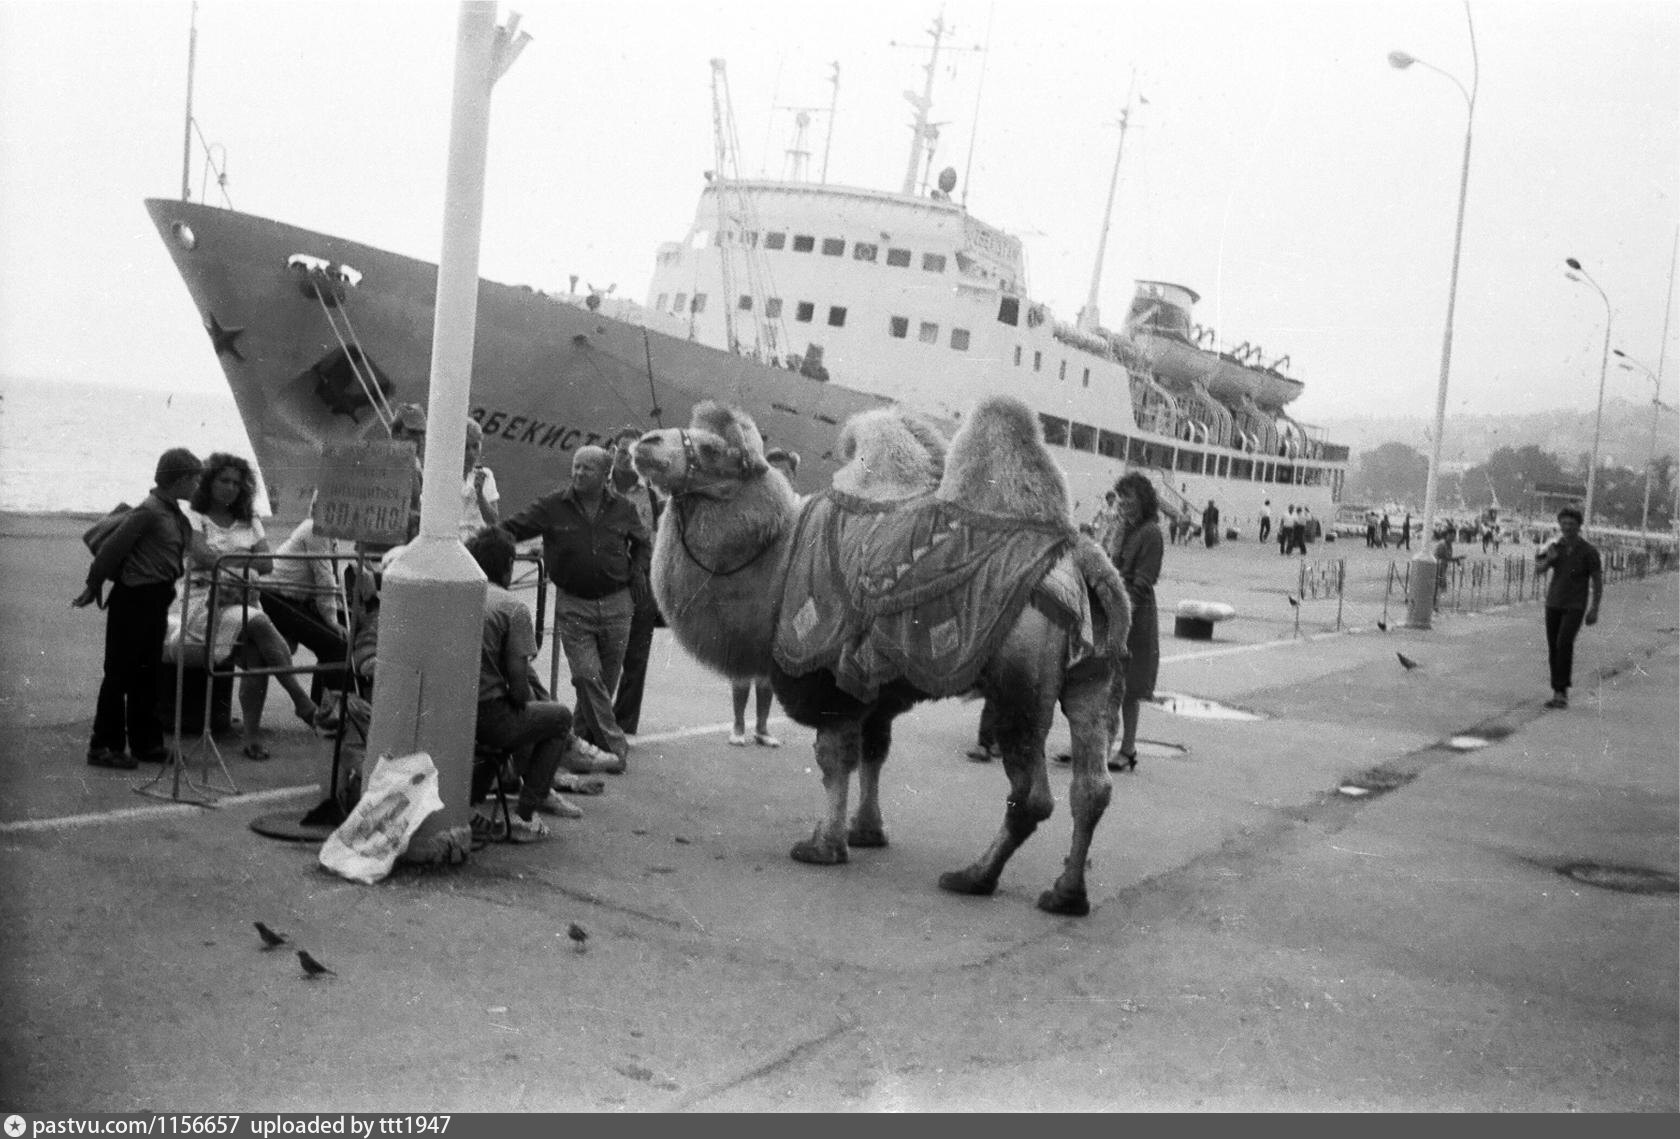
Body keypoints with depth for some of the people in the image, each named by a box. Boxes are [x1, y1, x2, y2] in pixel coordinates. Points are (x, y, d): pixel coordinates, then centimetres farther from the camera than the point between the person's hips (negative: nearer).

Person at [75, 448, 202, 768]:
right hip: (134, 599, -9)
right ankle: (104, 746, 5)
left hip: (155, 600, 9)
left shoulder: (175, 514, 10)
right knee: (120, 672, -1)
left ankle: (145, 742, 21)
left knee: (146, 673, 13)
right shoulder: (148, 511, -17)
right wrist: (93, 586, -8)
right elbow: (113, 547, -15)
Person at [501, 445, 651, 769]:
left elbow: (642, 543, 20)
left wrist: (639, 571, 4)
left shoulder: (623, 508, 4)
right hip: (573, 604, -2)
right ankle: (613, 746, -7)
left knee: (608, 677, 8)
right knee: (587, 676, -11)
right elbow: (511, 530, -2)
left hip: (616, 603, 2)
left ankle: (581, 734, 27)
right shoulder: (553, 508, -2)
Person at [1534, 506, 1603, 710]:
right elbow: (1538, 570, -3)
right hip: (1554, 603, 4)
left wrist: (1594, 610, -7)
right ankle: (1560, 694, 17)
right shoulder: (1554, 546, -1)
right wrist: (1548, 559, -26)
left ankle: (1561, 692, -18)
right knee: (1553, 648, 5)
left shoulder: (1589, 550, -13)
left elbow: (1597, 581, -6)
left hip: (1576, 606, -4)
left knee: (1564, 643, -23)